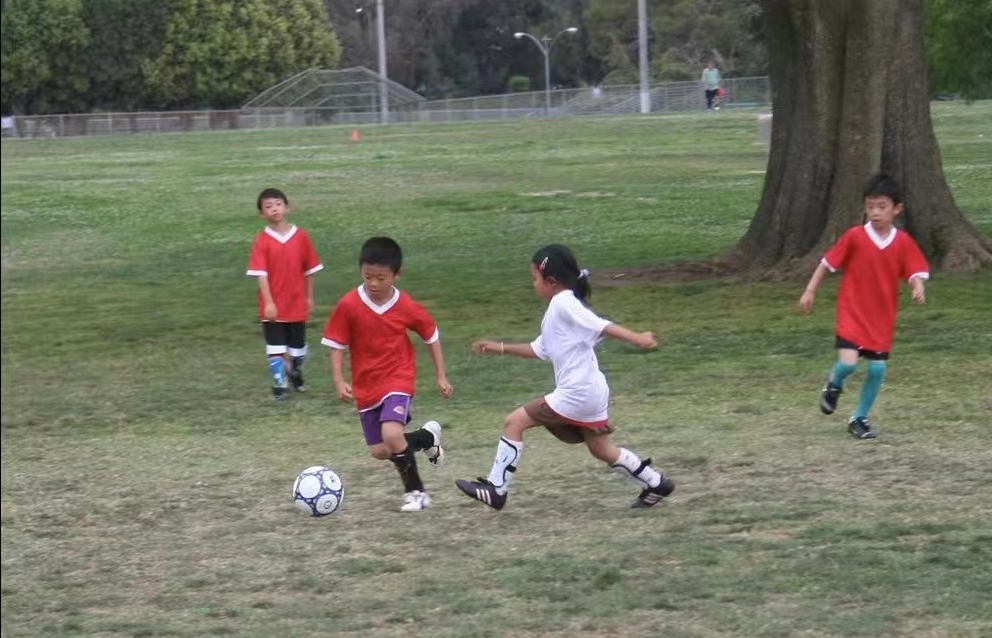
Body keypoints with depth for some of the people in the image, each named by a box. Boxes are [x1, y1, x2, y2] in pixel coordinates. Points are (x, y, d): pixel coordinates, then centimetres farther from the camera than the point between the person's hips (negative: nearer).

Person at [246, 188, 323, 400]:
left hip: (297, 304, 3)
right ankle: (279, 385, 6)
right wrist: (268, 303, -20)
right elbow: (260, 274, -14)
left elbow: (309, 269, 5)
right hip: (273, 306, -3)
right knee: (275, 348, -1)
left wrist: (309, 297, 6)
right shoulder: (261, 241, -10)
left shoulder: (301, 236, -3)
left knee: (298, 346, 15)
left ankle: (296, 375, 39)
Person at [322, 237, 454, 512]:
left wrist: (441, 376, 5)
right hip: (366, 386, 3)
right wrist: (339, 381, -16)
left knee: (391, 435, -26)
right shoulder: (348, 306, -12)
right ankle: (428, 437, 34)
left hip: (398, 380, -3)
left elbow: (431, 336, 5)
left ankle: (415, 491, -1)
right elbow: (336, 345, -4)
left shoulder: (407, 308, -11)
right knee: (379, 451, 6)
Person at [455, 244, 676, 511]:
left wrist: (637, 338, -33)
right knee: (602, 450, 20)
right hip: (591, 394, 10)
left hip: (575, 393, -10)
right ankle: (655, 483, 24)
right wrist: (501, 348, 28)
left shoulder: (563, 303, -11)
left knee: (515, 422, -5)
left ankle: (496, 489, -4)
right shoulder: (559, 309, 19)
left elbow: (601, 325, -23)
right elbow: (539, 349, 29)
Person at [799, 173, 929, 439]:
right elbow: (828, 262, -2)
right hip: (852, 311, -3)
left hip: (882, 317, 3)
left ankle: (860, 418, 21)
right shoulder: (854, 236, -10)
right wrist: (810, 291, -2)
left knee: (878, 369, 2)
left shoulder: (903, 242, -4)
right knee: (848, 363, -18)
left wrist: (918, 287, -28)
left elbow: (915, 271, -5)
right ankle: (834, 385, 18)